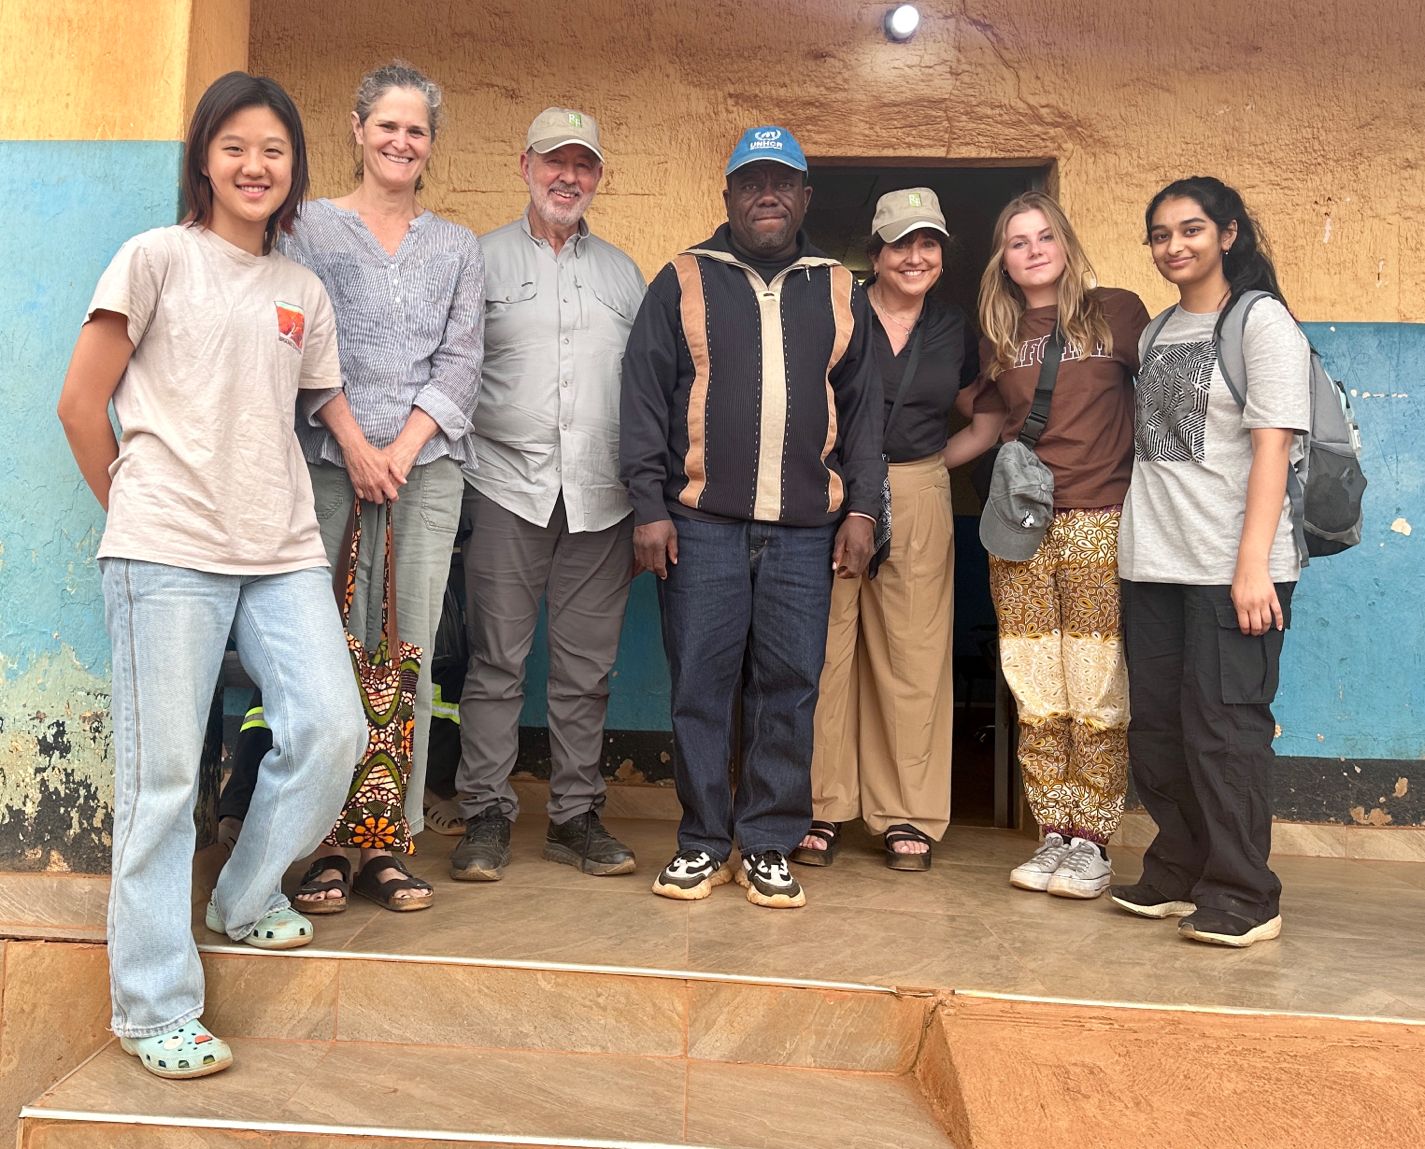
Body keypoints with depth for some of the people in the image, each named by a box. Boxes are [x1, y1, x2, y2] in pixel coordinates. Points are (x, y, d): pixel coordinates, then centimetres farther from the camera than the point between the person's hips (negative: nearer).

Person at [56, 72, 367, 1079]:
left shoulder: (303, 293, 15)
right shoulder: (157, 258, 2)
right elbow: (82, 403, 2)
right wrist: (133, 506, 6)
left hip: (284, 551, 5)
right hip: (168, 550, -4)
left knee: (332, 730, -5)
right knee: (163, 775, -1)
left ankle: (249, 899, 23)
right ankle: (155, 1008, 11)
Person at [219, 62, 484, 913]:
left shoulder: (458, 246, 17)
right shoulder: (315, 226, 11)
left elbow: (463, 359, 7)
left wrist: (404, 446, -6)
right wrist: (355, 443, -10)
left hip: (429, 461, 2)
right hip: (332, 460, -1)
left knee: (411, 652, -2)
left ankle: (389, 841, 4)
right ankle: (330, 840, 3)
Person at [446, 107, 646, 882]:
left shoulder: (622, 272, 17)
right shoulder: (484, 259, 8)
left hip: (600, 497, 3)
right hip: (507, 488, -2)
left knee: (586, 668, 6)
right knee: (497, 661, -1)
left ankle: (575, 816, 16)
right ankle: (486, 815, 10)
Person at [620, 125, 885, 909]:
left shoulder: (838, 292, 14)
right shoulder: (684, 281, 7)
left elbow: (862, 407, 13)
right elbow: (644, 396, 2)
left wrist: (861, 509, 4)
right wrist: (649, 507, -6)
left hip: (805, 529, 2)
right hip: (702, 522, -1)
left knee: (790, 689, 4)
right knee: (700, 687, 2)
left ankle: (768, 847, 16)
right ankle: (701, 843, 16)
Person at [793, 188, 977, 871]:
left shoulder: (953, 330, 13)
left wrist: (933, 460, 10)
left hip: (919, 501, 3)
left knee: (914, 657, 3)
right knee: (825, 648, -2)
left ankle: (909, 816, 13)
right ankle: (821, 809, 10)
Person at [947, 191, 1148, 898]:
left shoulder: (1116, 312, 6)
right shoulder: (999, 335, 16)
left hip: (1100, 524, -3)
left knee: (1097, 698, -4)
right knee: (1037, 699, 3)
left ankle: (1091, 844, 6)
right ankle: (1053, 836, 14)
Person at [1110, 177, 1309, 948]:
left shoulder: (1261, 321, -3)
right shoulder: (1160, 330, 16)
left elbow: (1272, 447, -11)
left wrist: (1253, 564, -19)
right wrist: (1130, 545, 11)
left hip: (1230, 566, -7)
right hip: (1153, 564, 7)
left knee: (1223, 726, -4)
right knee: (1157, 725, 10)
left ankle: (1242, 896, 9)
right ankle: (1178, 876, 24)